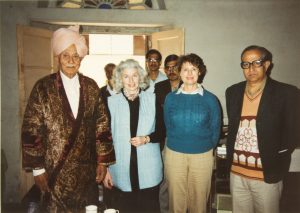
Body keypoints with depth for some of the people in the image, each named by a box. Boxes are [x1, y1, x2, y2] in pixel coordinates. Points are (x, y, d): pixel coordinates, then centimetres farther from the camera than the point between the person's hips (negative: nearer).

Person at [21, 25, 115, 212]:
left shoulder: (91, 87, 2)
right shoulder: (43, 87, -5)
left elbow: (102, 125, 4)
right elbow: (31, 130, -5)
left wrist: (103, 161, 2)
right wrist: (38, 169, -6)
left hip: (87, 170, 2)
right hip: (55, 170, -2)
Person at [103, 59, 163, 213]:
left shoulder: (152, 99, 2)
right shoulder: (111, 102, -1)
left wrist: (146, 139, -12)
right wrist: (105, 170, 2)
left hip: (148, 170, 1)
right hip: (121, 171, 0)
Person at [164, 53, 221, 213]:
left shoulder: (210, 99, -3)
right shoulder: (171, 98, 0)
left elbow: (215, 129, 4)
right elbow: (168, 126, 9)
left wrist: (206, 147, 9)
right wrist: (177, 143, 9)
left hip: (202, 155, -1)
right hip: (174, 154, 1)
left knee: (199, 199, 12)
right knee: (176, 199, 12)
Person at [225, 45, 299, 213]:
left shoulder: (286, 93, -8)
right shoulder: (233, 92, 5)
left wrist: (277, 163, -7)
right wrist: (230, 158, 9)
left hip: (268, 176, -3)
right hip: (237, 173, 4)